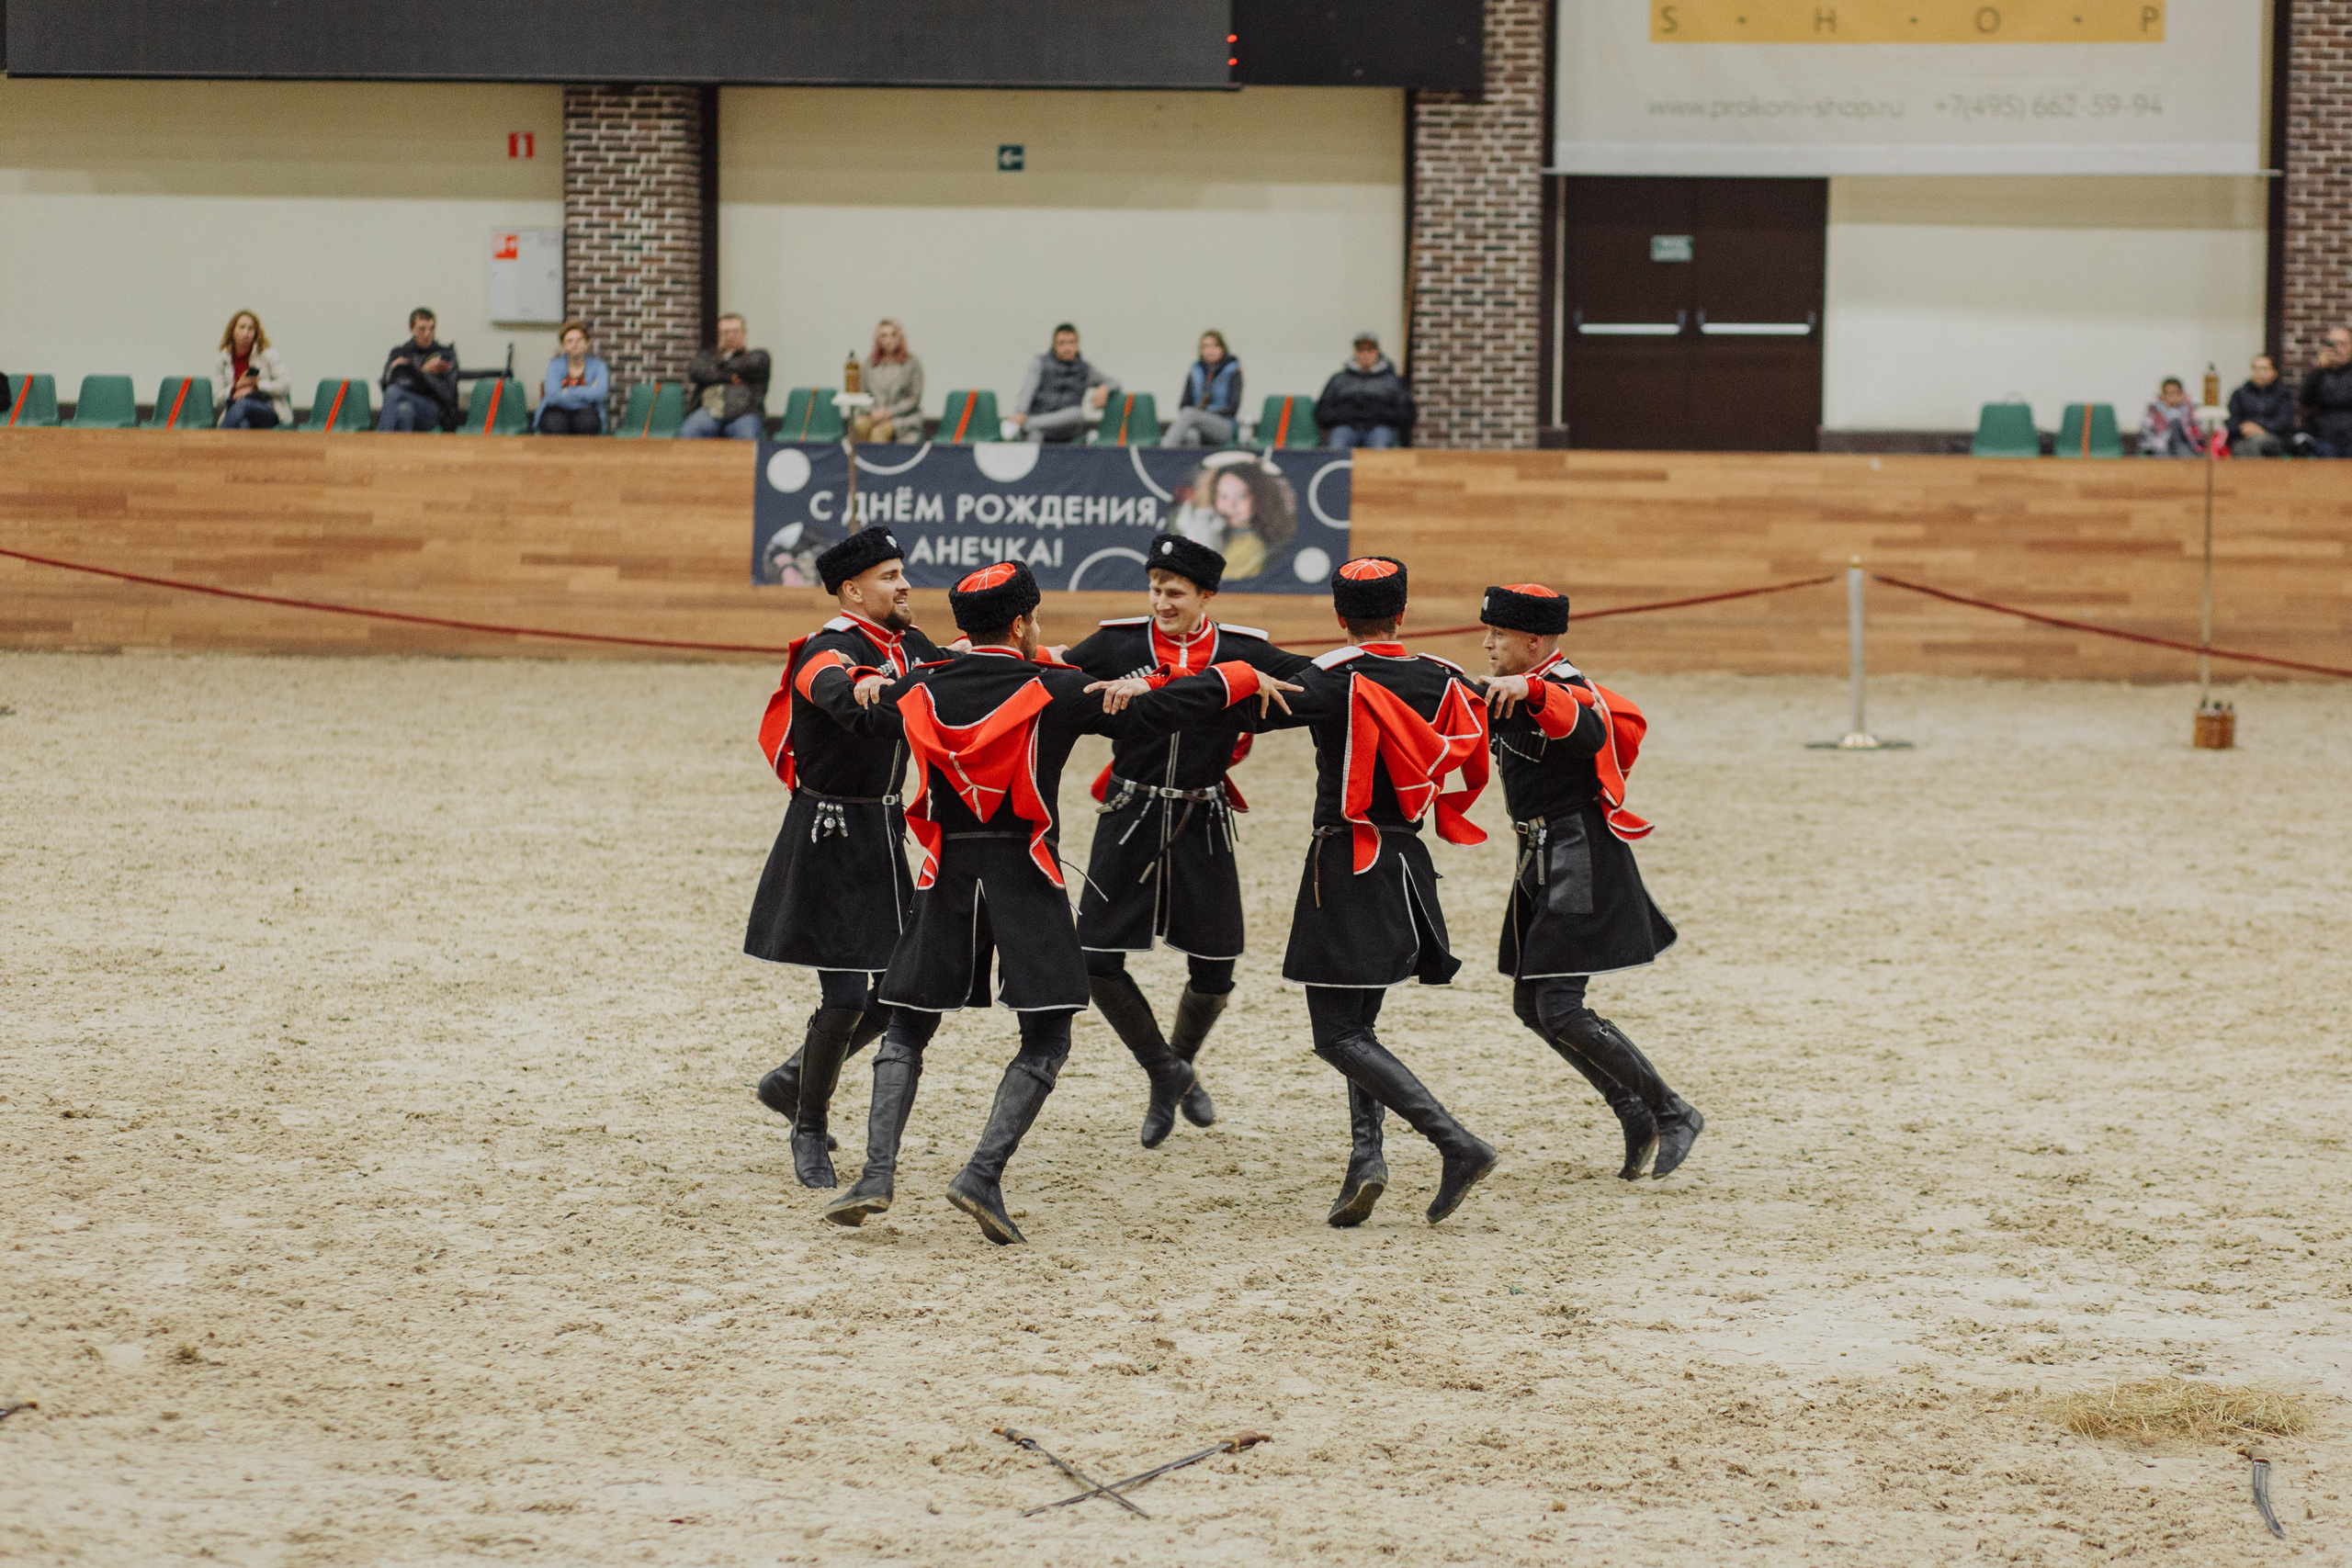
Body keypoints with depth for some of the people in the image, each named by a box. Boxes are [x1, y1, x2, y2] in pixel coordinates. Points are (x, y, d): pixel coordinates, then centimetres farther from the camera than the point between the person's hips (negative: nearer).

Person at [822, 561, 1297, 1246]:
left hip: (948, 879, 3)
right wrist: (1245, 677, 6)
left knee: (905, 1031, 13)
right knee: (1046, 1041, 2)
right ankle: (983, 1175, -13)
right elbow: (1159, 708, -6)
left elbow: (870, 698, 25)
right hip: (1024, 878, -3)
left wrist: (871, 683, 48)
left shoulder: (919, 692, 4)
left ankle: (877, 1173, -1)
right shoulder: (1054, 691, -6)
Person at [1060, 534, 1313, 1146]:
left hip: (1203, 825, 0)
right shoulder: (1118, 643, -4)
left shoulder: (1242, 652, -3)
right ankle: (1164, 1072, 19)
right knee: (1096, 960, -4)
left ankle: (1181, 1062, 39)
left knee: (1213, 974, 6)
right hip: (1130, 819, 0)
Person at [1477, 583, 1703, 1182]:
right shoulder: (1506, 696, 12)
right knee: (1532, 1004, 12)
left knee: (1560, 1010, -15)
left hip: (1582, 860, -10)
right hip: (1541, 862, 10)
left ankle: (1672, 1114, -2)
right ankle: (1637, 1114, 21)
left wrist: (1531, 689, -58)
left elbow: (1589, 730, -41)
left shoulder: (1564, 690, -18)